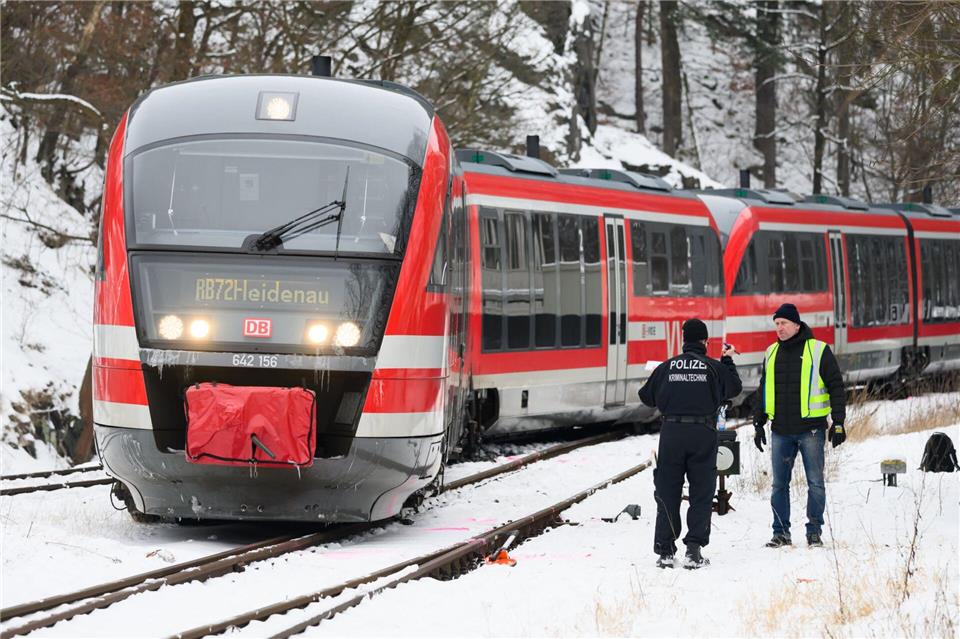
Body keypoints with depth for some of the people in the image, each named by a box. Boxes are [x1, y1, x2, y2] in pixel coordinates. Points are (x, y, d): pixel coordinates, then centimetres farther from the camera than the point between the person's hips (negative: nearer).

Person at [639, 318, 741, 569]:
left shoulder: (667, 367, 3)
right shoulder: (713, 367, 0)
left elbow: (647, 396, 11)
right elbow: (734, 388, 13)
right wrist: (727, 360, 26)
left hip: (671, 433, 1)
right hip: (703, 435, -1)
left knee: (667, 493, 7)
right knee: (701, 494, 5)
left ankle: (665, 551, 4)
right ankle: (694, 550, -4)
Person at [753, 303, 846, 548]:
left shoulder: (818, 351, -3)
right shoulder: (771, 353, 12)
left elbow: (836, 387, -2)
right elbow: (763, 391, 20)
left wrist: (838, 423, -7)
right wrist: (759, 423, 16)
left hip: (811, 429, -4)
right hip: (781, 431, 4)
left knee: (815, 483, 1)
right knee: (779, 484, 5)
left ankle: (814, 531, 8)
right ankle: (781, 533, 11)